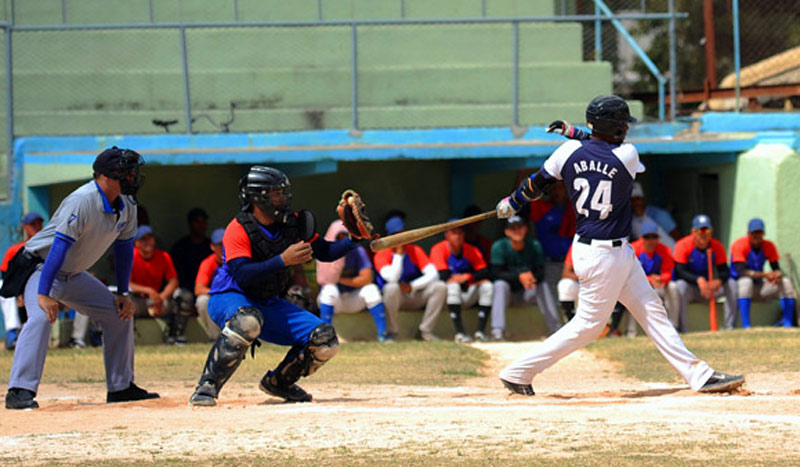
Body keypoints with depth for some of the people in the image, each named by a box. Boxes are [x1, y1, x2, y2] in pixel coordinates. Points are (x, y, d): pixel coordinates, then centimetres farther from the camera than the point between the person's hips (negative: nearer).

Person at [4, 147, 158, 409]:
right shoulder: (82, 201, -30)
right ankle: (20, 391, -36)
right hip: (41, 267, -8)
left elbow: (124, 248, 8)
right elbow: (60, 245, -34)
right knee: (41, 317, -32)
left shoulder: (127, 205, -4)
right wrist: (43, 294, -39)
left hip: (73, 275, 8)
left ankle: (121, 387, 17)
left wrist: (122, 294, 5)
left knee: (120, 314, 7)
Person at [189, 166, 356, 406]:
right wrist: (283, 260, -40)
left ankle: (278, 382, 17)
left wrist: (352, 242, -10)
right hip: (229, 299, -7)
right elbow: (243, 276, -32)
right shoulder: (238, 230, -19)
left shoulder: (292, 224, 1)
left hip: (270, 304, 7)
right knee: (248, 321, -44)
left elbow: (324, 252, 9)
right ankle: (207, 386, -32)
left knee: (325, 340, -6)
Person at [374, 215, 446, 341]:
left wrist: (411, 286, -22)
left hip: (414, 296, 4)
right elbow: (392, 278, -25)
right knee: (392, 287, -37)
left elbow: (433, 274, -9)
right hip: (395, 298, -4)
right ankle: (391, 332, -24)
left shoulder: (415, 251, 2)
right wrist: (398, 253, -20)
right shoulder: (381, 255, -8)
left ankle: (425, 330, -15)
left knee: (440, 286, -19)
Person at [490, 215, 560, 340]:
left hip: (526, 294, 2)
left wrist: (531, 276, -36)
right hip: (506, 293, -2)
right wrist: (519, 276, -36)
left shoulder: (534, 246, -5)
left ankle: (556, 329, -23)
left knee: (542, 285, -23)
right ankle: (497, 331, -40)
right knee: (500, 284, -32)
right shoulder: (499, 246, -12)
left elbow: (541, 272, -11)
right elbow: (496, 273, -22)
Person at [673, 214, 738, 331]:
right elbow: (680, 271, -24)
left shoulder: (717, 246, -2)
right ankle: (681, 329, -35)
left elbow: (724, 271, -8)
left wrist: (718, 281, -33)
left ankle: (730, 327, -19)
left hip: (709, 287, 4)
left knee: (731, 283, -18)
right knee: (681, 285, -36)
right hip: (690, 289, -3)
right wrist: (698, 280, -41)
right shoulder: (683, 245, -13)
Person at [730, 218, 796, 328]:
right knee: (746, 281, -39)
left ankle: (788, 324, -19)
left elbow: (776, 268, -5)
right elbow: (741, 271, -29)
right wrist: (765, 275, -41)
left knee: (786, 282, -15)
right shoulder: (740, 245, -17)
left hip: (759, 288, 5)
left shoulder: (769, 246, -1)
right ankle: (746, 326, -45)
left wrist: (777, 275, -32)